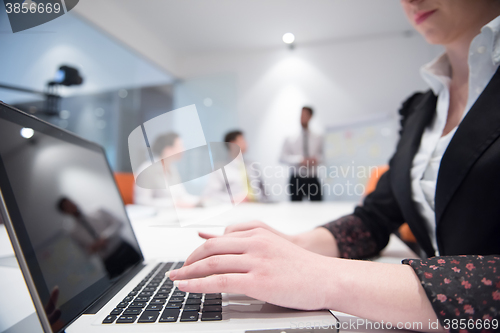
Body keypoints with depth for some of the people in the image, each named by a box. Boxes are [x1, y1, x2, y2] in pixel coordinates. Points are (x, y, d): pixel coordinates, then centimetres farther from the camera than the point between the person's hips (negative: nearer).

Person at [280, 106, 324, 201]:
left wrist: (317, 159, -7)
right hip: (296, 179, -2)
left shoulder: (317, 138, 9)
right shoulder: (291, 138, 0)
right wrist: (300, 160, -17)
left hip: (312, 179, 2)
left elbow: (321, 155, 17)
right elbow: (283, 157, -4)